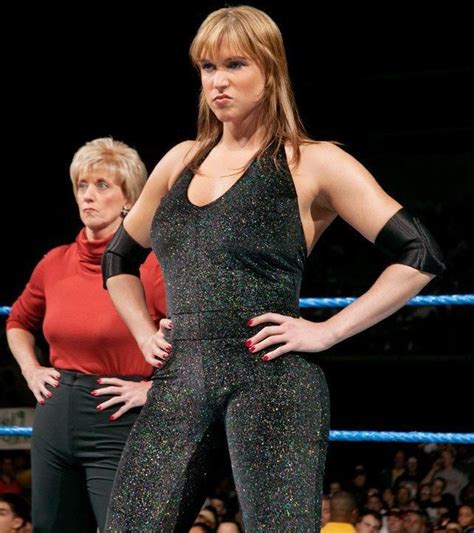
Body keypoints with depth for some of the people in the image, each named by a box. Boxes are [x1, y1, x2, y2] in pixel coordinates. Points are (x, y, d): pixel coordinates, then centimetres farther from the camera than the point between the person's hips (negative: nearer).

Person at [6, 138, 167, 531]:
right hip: (55, 422, 6)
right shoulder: (55, 263, 7)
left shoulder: (150, 264, -11)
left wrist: (152, 388, -16)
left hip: (117, 428, -6)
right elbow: (19, 322, 27)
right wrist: (31, 370, 12)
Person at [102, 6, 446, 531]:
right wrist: (144, 333, 15)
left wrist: (327, 331, -8)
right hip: (177, 385, 5)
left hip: (272, 383, -5)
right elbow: (119, 258, 32)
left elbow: (419, 256, -4)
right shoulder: (182, 162, 18)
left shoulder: (311, 164, 2)